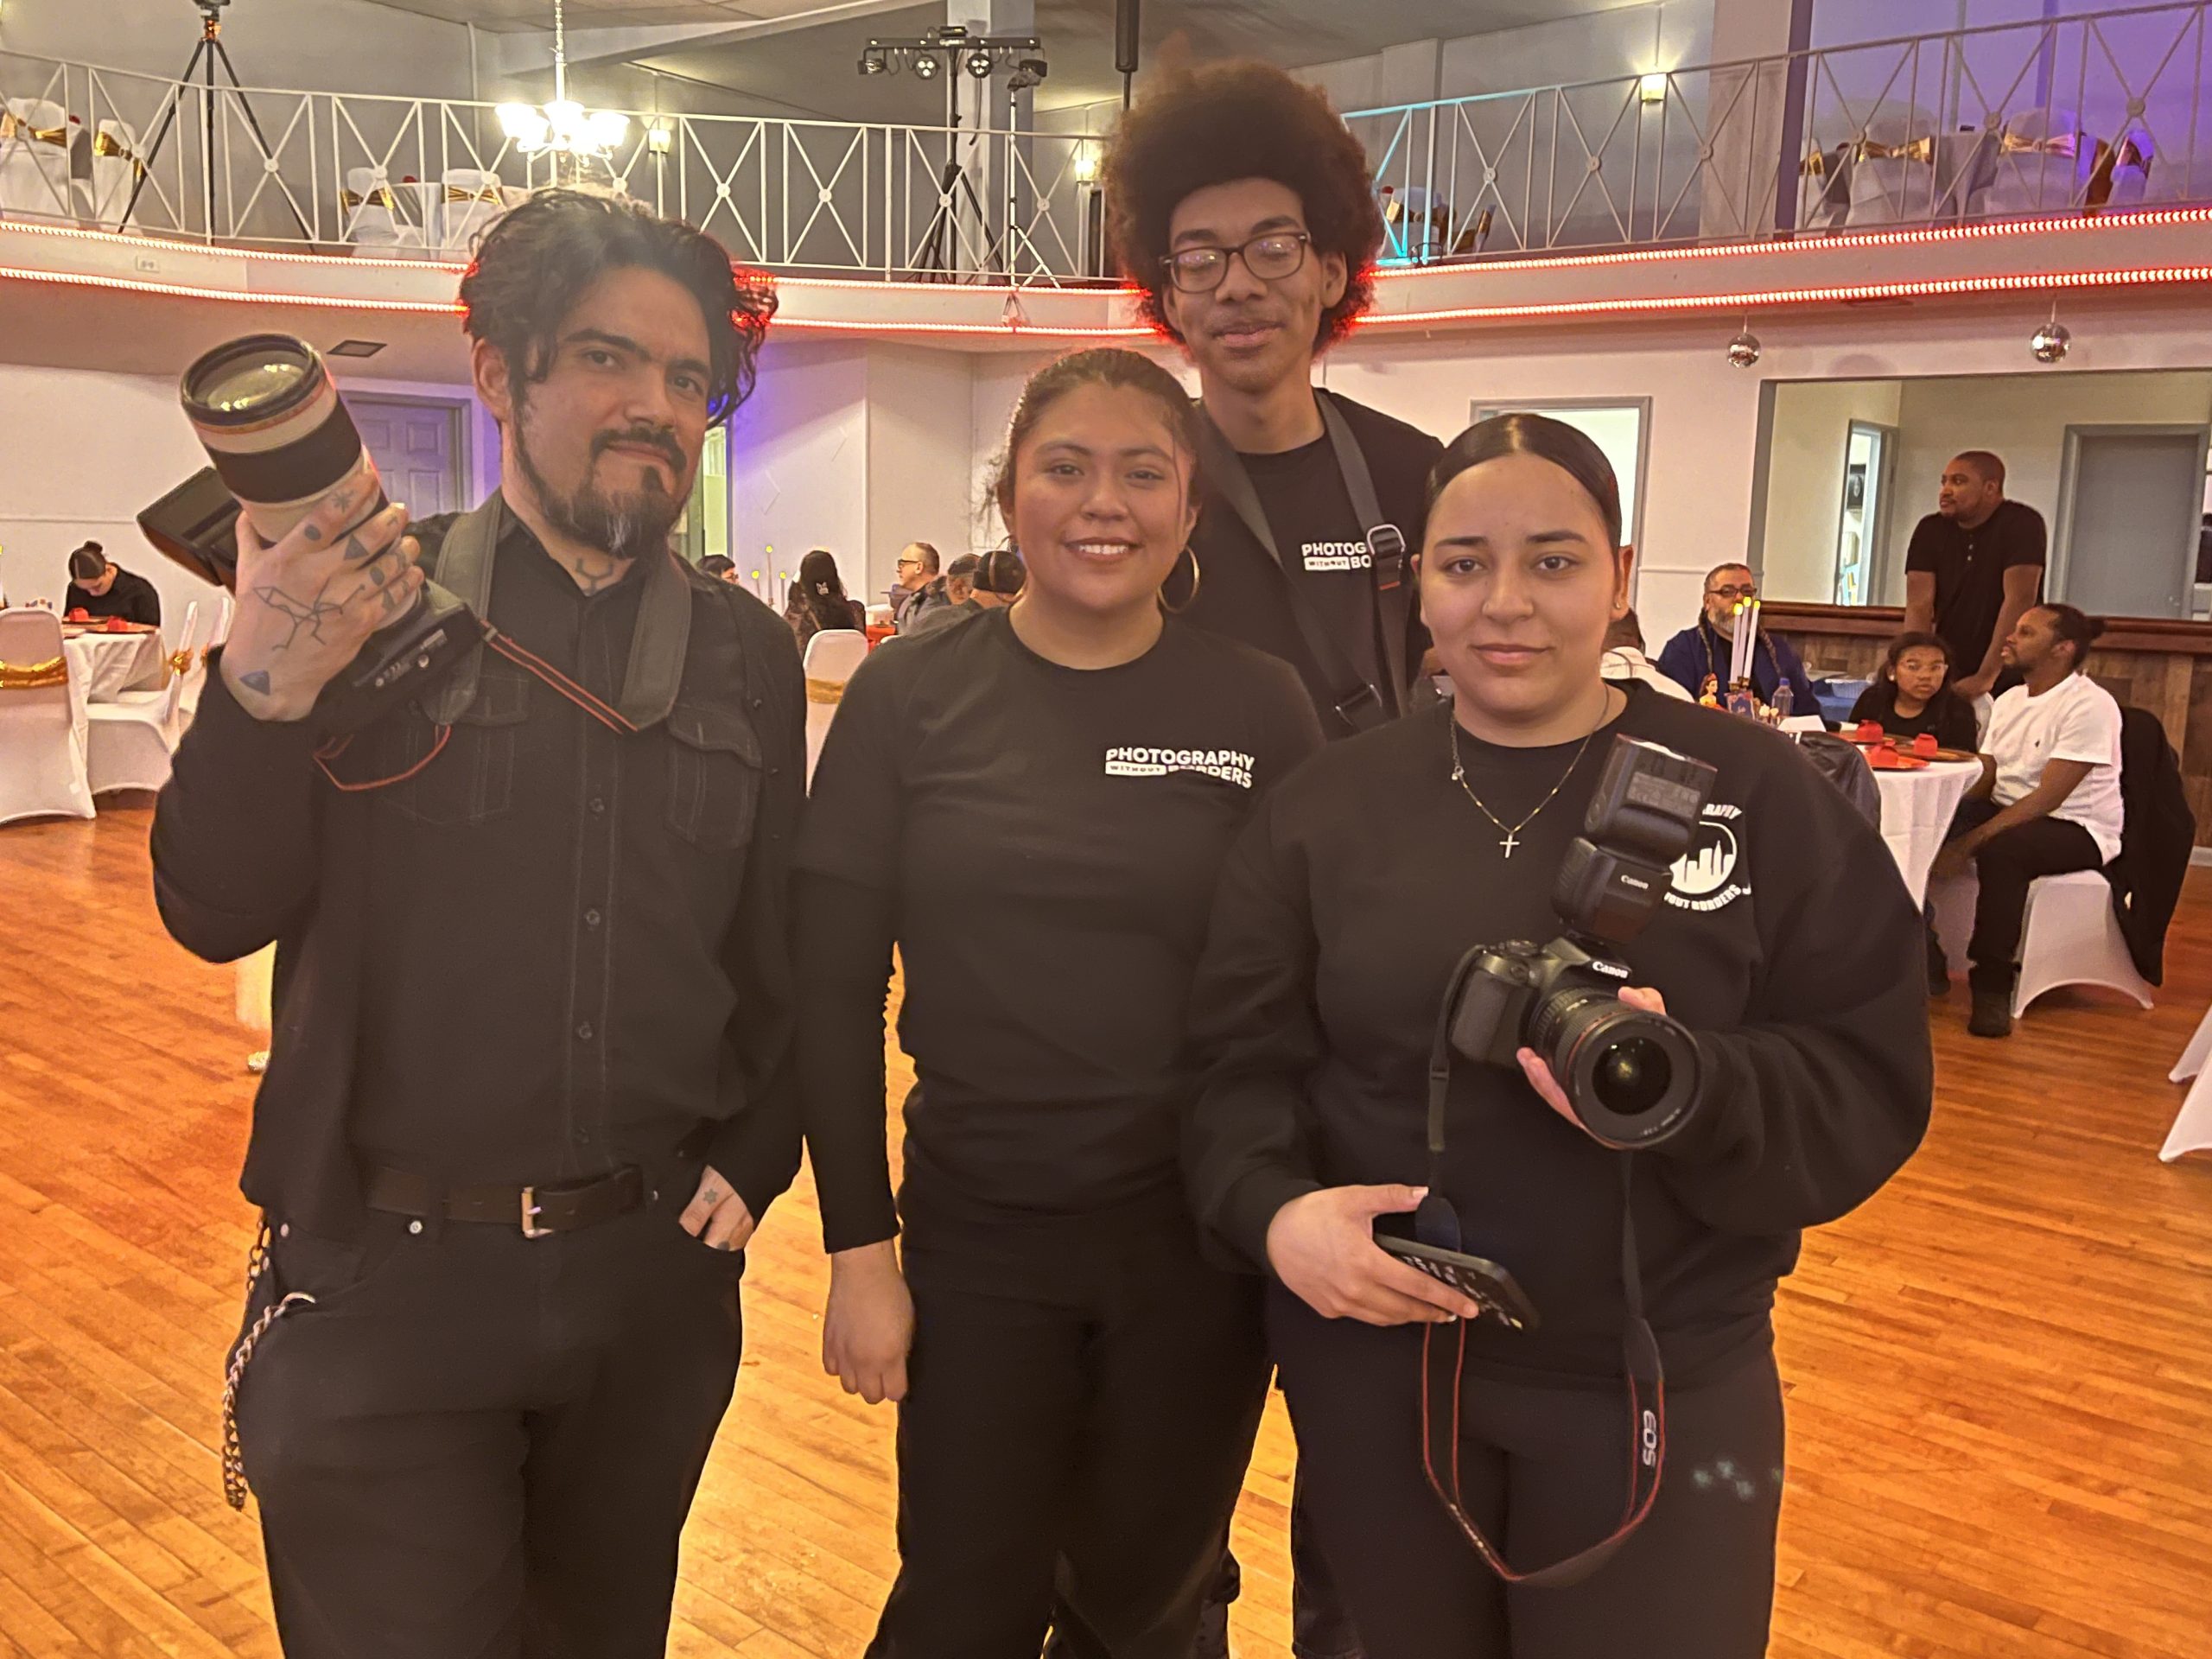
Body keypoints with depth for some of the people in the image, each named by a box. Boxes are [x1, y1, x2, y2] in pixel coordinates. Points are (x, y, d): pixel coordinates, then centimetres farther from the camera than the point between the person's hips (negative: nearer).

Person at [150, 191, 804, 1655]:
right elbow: (215, 914, -9)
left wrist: (754, 1159, -2)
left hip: (655, 1272, 3)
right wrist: (262, 695, -25)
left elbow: (780, 941, 7)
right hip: (379, 1276, -2)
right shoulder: (366, 601, -5)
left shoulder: (750, 653, 2)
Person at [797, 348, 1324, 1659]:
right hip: (976, 1237, 0)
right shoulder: (907, 698, -6)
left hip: (1202, 1241, 1)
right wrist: (860, 1249, -6)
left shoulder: (1262, 708, -5)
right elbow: (836, 989, -4)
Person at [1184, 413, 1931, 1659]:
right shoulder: (1326, 808, 0)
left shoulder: (1761, 794, -5)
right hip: (1375, 1369, 2)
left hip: (1661, 1383, -1)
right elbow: (1243, 1064, 0)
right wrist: (1273, 1208, -20)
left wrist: (1685, 1088, -27)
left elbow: (1870, 1083, -8)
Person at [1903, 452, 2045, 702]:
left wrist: (1986, 676, -23)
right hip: (1945, 678, 4)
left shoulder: (2021, 524, -10)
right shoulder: (1930, 529, 3)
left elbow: (2019, 600, -17)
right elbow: (1919, 605, -4)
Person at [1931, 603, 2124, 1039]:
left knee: (1999, 850, -38)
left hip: (2078, 830, -7)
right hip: (2009, 813, 7)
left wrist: (1971, 841, -30)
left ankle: (1992, 986, -27)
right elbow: (1981, 782, 7)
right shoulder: (2009, 701, 11)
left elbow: (2047, 797, -23)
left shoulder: (2091, 705, -15)